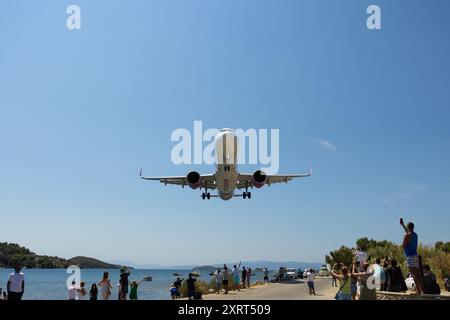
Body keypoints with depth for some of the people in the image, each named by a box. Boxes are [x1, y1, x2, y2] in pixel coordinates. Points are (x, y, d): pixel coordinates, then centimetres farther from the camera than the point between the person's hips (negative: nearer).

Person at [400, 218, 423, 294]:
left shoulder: (407, 235, -11)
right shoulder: (415, 235, 14)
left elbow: (403, 246, -10)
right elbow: (408, 232, 34)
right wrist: (402, 224, 44)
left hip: (410, 256, -8)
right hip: (415, 255, 8)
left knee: (414, 274, -10)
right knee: (417, 273, 11)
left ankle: (418, 290, -15)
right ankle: (421, 289, 12)